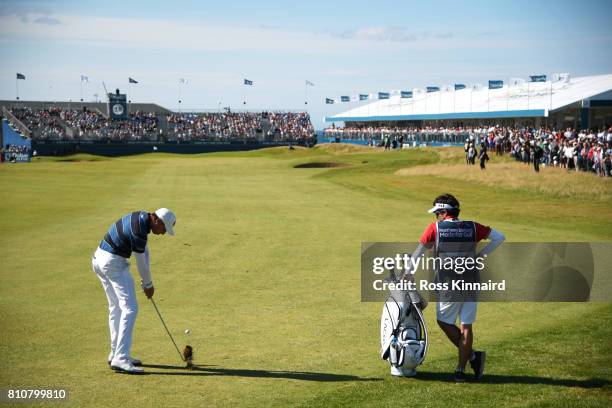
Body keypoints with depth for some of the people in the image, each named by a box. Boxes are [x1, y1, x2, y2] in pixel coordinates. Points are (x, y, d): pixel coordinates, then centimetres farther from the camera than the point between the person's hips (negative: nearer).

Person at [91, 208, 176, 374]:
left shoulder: (142, 217, 7)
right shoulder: (139, 230, -23)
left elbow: (144, 250, 13)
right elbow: (141, 262, -11)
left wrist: (146, 281, 9)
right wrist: (148, 284, 5)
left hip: (100, 259, 11)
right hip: (113, 263, -11)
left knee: (116, 308, 17)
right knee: (130, 308, -12)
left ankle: (116, 354, 24)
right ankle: (120, 359, -16)